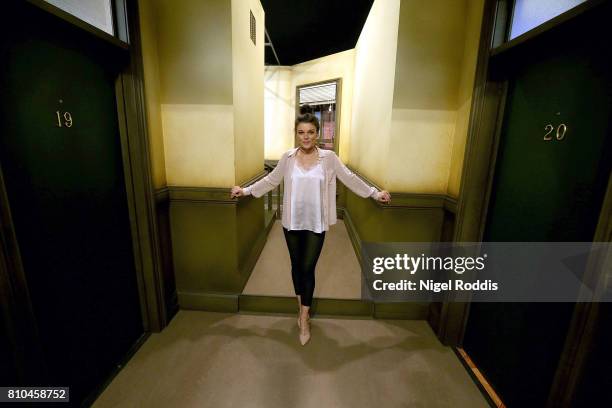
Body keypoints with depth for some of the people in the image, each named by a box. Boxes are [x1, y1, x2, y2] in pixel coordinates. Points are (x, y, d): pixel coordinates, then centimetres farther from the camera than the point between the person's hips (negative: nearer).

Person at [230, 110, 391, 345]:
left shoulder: (329, 157, -4)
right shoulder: (287, 157, 0)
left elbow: (350, 179, 1)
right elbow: (271, 180, 8)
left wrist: (375, 193, 0)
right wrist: (246, 191, 7)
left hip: (316, 224, -2)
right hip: (292, 223, 2)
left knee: (308, 268, 2)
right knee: (296, 266, 15)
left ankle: (304, 318, 22)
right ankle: (302, 308, 38)